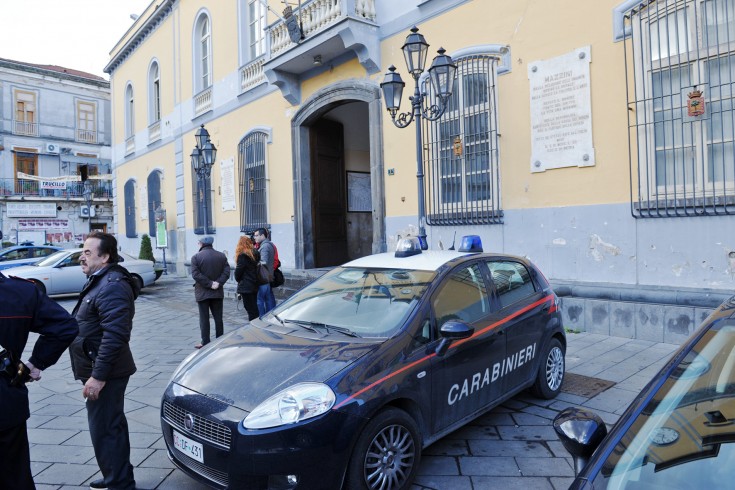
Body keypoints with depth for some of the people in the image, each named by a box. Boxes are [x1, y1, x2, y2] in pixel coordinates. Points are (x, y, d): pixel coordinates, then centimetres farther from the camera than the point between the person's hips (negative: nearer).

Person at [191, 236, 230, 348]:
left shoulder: (196, 257, -8)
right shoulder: (221, 256, 3)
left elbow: (196, 274, -17)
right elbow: (226, 272, -5)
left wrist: (209, 284, -14)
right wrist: (218, 283, -11)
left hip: (202, 293, -3)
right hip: (218, 293, 3)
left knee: (204, 319, 4)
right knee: (218, 318, 11)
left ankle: (205, 343, 8)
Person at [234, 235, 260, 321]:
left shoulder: (242, 255, -13)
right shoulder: (256, 253, 8)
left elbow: (238, 270, -10)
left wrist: (238, 279, 8)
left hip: (246, 287, -7)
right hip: (255, 285, 7)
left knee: (251, 310, -3)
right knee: (254, 308, 15)